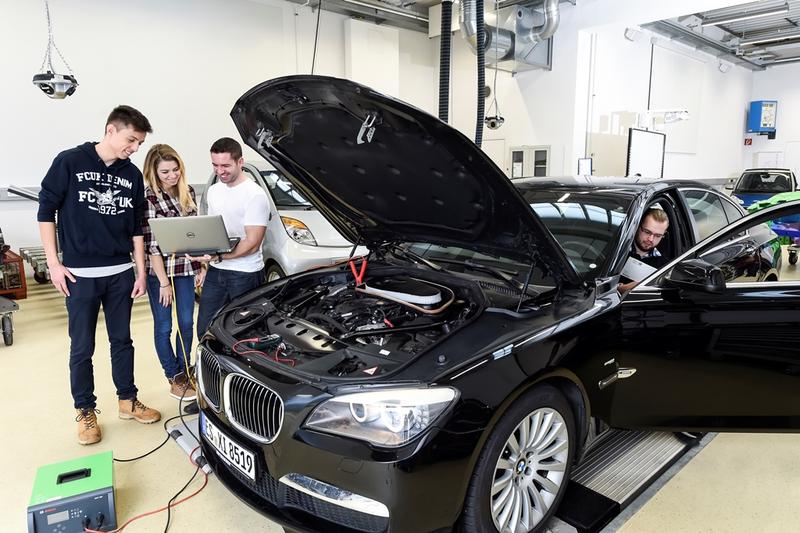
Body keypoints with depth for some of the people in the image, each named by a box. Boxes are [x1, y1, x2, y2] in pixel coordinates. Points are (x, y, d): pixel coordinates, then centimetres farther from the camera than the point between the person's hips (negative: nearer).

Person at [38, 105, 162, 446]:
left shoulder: (132, 175, 6)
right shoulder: (70, 162, -6)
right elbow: (46, 210, -3)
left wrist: (141, 272, 7)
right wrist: (54, 263, -7)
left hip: (121, 274, 4)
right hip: (80, 276, -4)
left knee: (122, 340, 14)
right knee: (82, 348, 7)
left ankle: (128, 401, 28)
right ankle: (85, 411, 22)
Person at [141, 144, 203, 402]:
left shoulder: (188, 192, 4)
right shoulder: (149, 198, -12)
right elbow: (151, 245, -14)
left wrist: (201, 266, 7)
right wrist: (164, 282, -15)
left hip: (186, 269, 5)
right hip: (159, 272, -5)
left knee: (187, 323, 12)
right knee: (164, 327, 7)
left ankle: (184, 372, 29)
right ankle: (174, 380, 21)